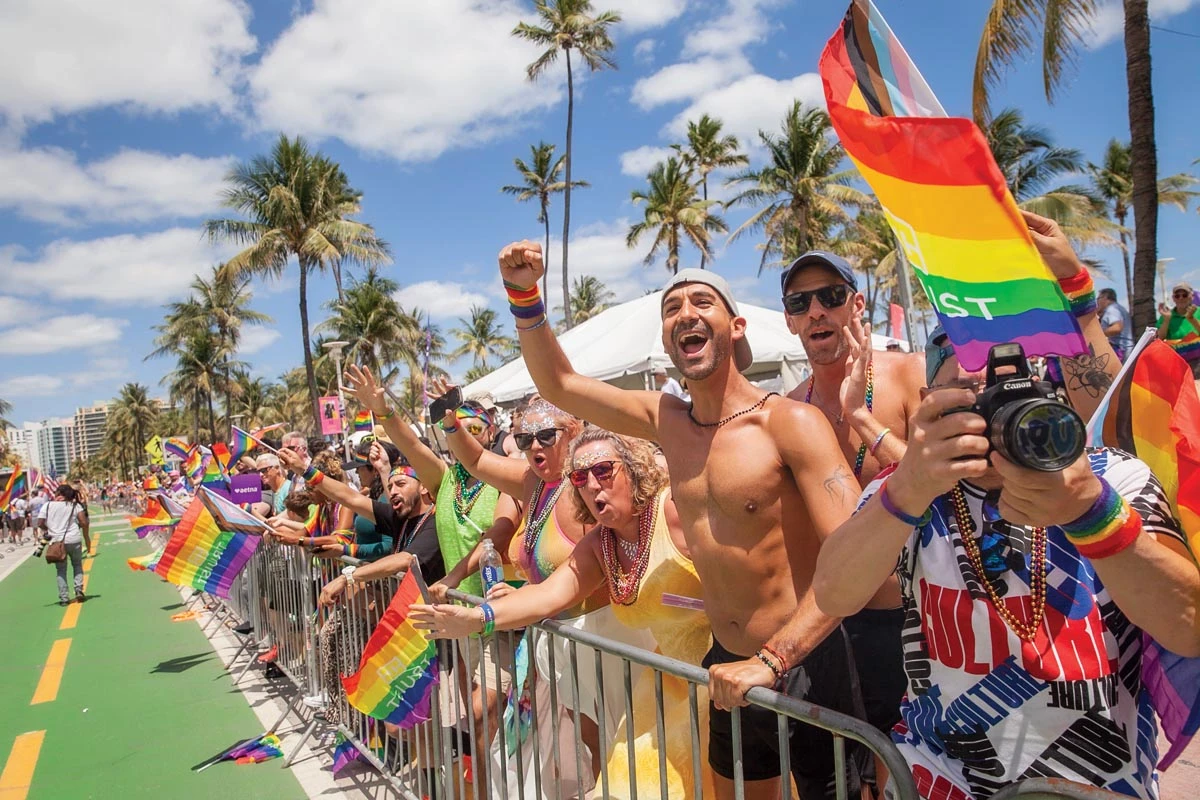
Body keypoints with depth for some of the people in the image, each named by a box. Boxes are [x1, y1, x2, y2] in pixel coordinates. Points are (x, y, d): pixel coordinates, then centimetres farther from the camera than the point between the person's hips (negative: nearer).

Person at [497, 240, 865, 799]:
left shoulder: (790, 422, -16)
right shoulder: (665, 421, 2)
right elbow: (558, 385, 9)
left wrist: (771, 661, -30)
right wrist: (525, 297, -3)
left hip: (805, 670, -5)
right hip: (730, 672, 6)